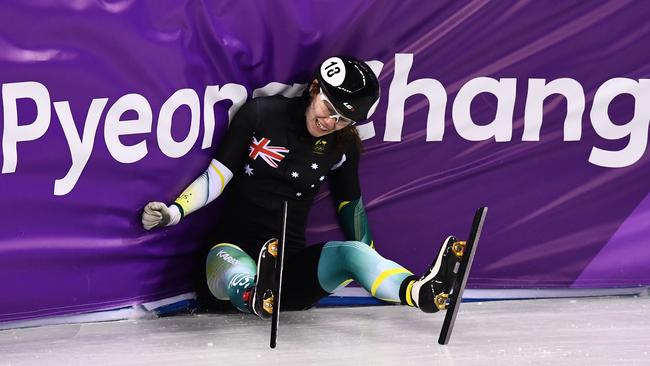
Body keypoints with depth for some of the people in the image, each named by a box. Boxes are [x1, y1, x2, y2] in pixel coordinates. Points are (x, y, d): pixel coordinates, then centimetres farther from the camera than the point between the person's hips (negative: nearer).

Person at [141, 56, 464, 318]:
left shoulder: (343, 146, 5)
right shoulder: (261, 113, -3)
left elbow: (350, 203, 18)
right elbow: (218, 176, -1)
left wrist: (371, 268, 13)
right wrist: (174, 212, -15)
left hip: (292, 262, 1)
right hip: (235, 249, -1)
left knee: (352, 252, -33)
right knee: (242, 282, -41)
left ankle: (420, 291, -63)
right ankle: (256, 297, -77)